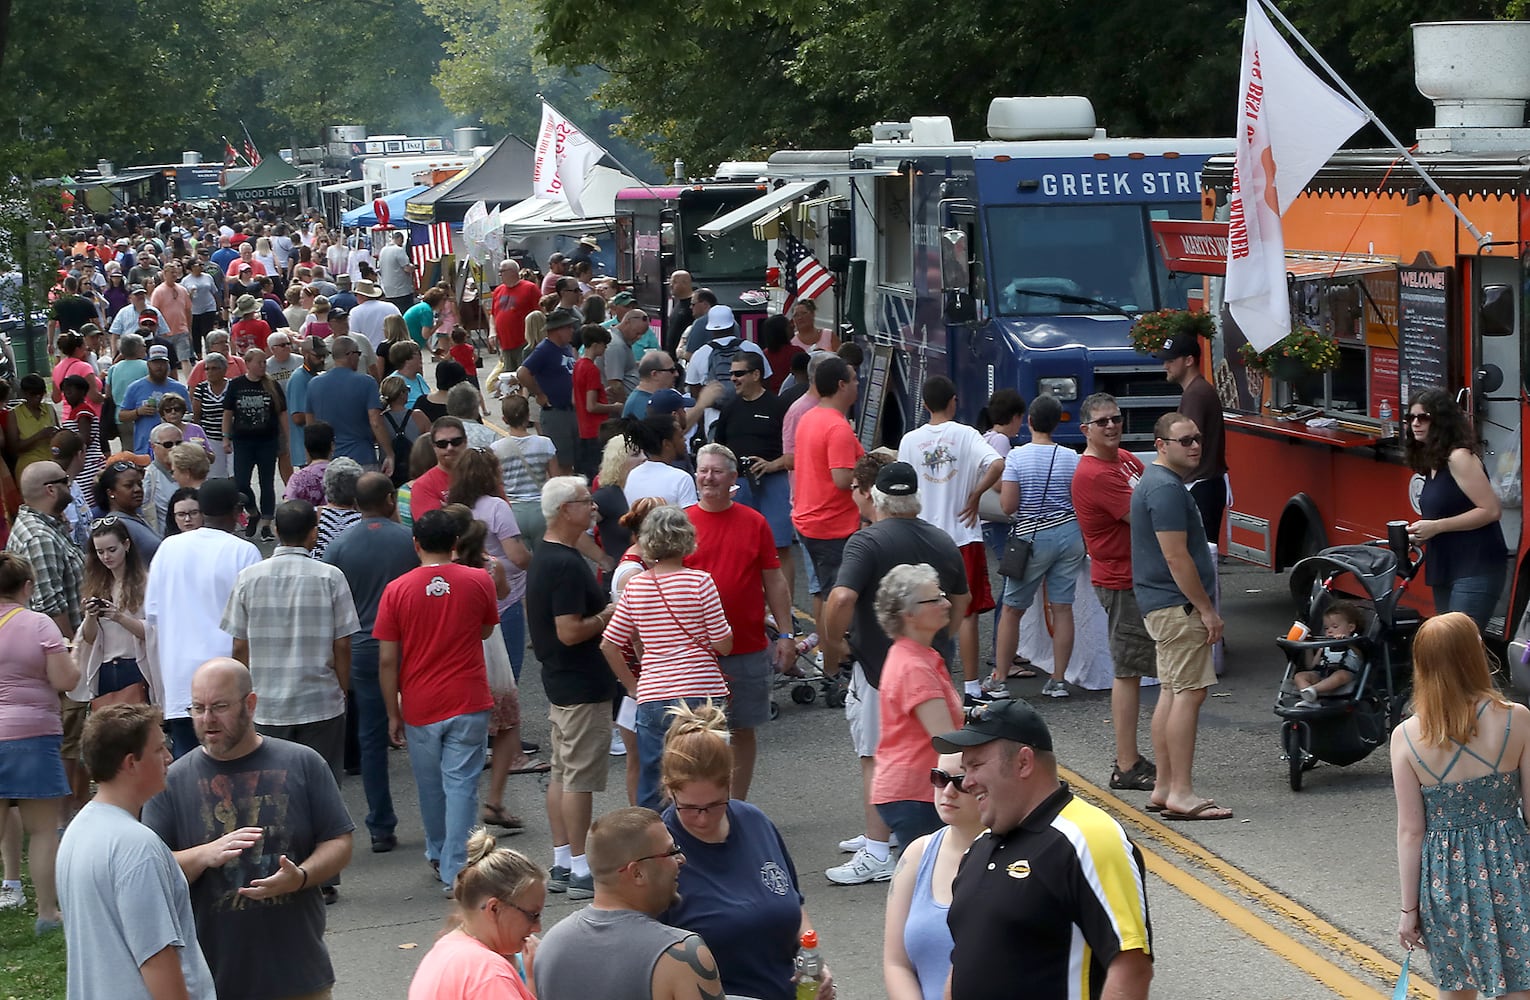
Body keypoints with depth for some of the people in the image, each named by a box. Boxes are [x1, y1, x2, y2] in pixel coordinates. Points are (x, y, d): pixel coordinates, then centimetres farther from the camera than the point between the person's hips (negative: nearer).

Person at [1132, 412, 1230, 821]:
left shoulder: (1154, 482, 17)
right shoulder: (1167, 488, -18)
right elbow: (1176, 557, -22)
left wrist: (1201, 605, 25)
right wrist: (1206, 609, -18)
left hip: (1161, 606, 11)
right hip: (1178, 605, -11)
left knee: (1171, 693, 13)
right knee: (1189, 693, -12)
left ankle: (1164, 788, 17)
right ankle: (1181, 794, -13)